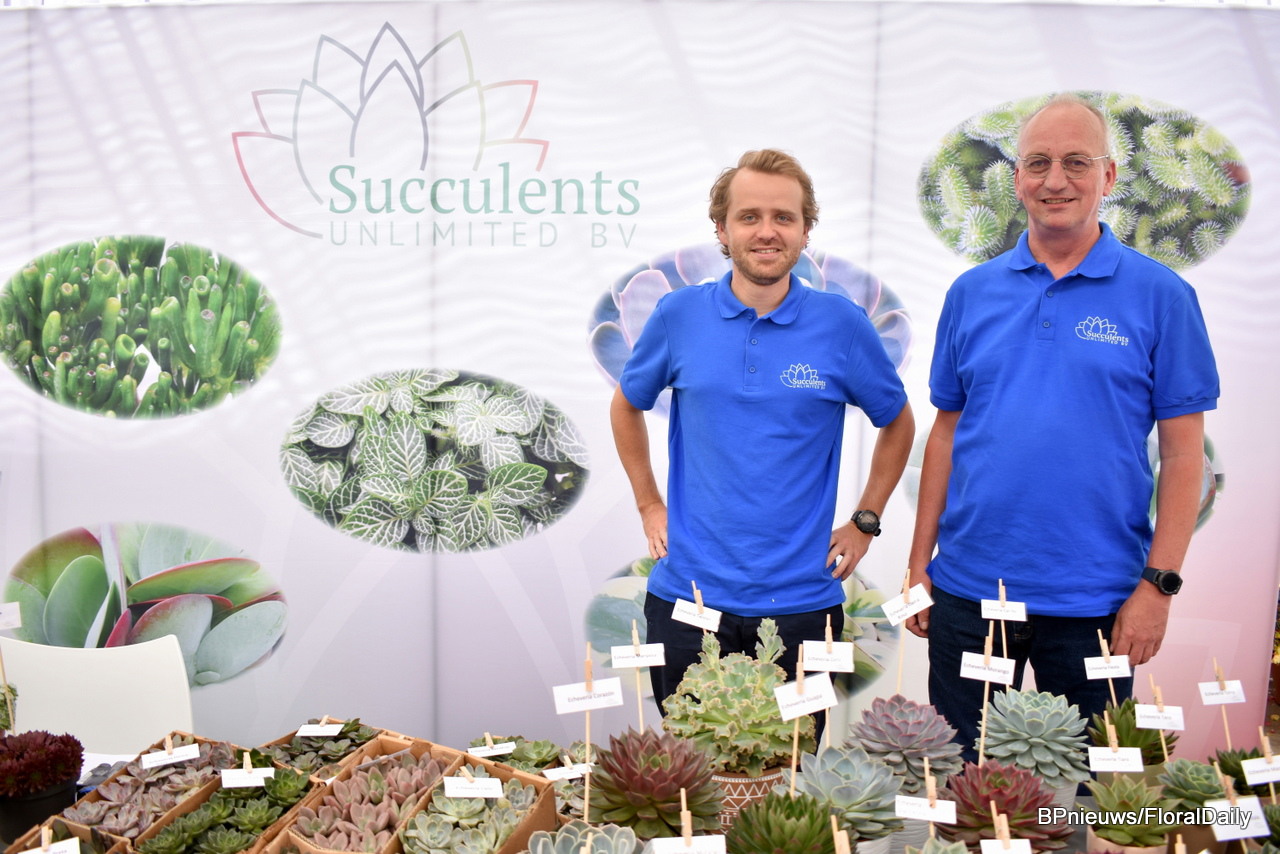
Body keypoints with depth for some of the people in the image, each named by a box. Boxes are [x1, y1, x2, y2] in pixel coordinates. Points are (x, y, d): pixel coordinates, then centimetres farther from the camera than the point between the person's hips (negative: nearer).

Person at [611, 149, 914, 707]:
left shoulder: (843, 325, -4)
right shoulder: (678, 315, -1)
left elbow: (897, 424, 12)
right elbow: (626, 407, 16)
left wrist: (865, 522, 6)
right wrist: (649, 505, 10)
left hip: (802, 601, 0)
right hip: (688, 596, 1)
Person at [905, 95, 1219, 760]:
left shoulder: (1160, 295, -2)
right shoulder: (972, 293, 5)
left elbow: (1183, 452, -3)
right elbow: (947, 432, 7)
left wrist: (1158, 583, -9)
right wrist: (919, 562, 4)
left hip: (1093, 600, -2)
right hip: (967, 587, 2)